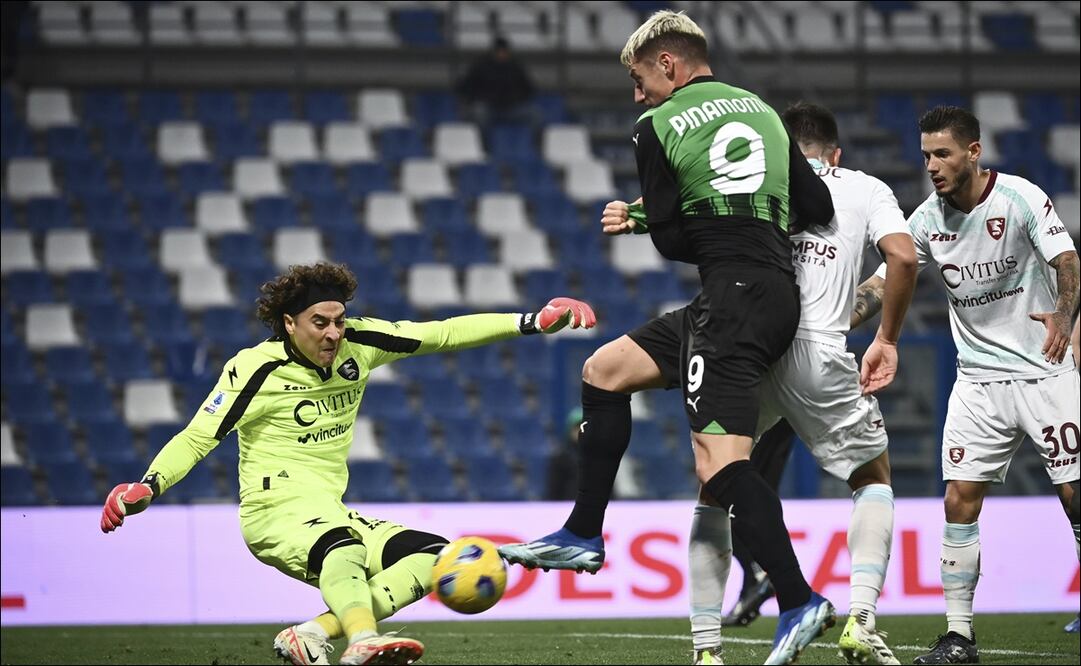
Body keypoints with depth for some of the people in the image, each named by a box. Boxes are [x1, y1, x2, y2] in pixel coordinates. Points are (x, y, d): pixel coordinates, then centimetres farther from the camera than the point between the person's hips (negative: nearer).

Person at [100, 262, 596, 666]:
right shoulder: (255, 369, -10)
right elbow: (196, 439, -11)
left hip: (331, 514, 7)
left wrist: (532, 323, 0)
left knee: (435, 555, -11)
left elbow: (441, 334, 6)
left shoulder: (357, 344, 3)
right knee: (341, 545, -39)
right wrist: (148, 487, -29)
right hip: (276, 509, -7)